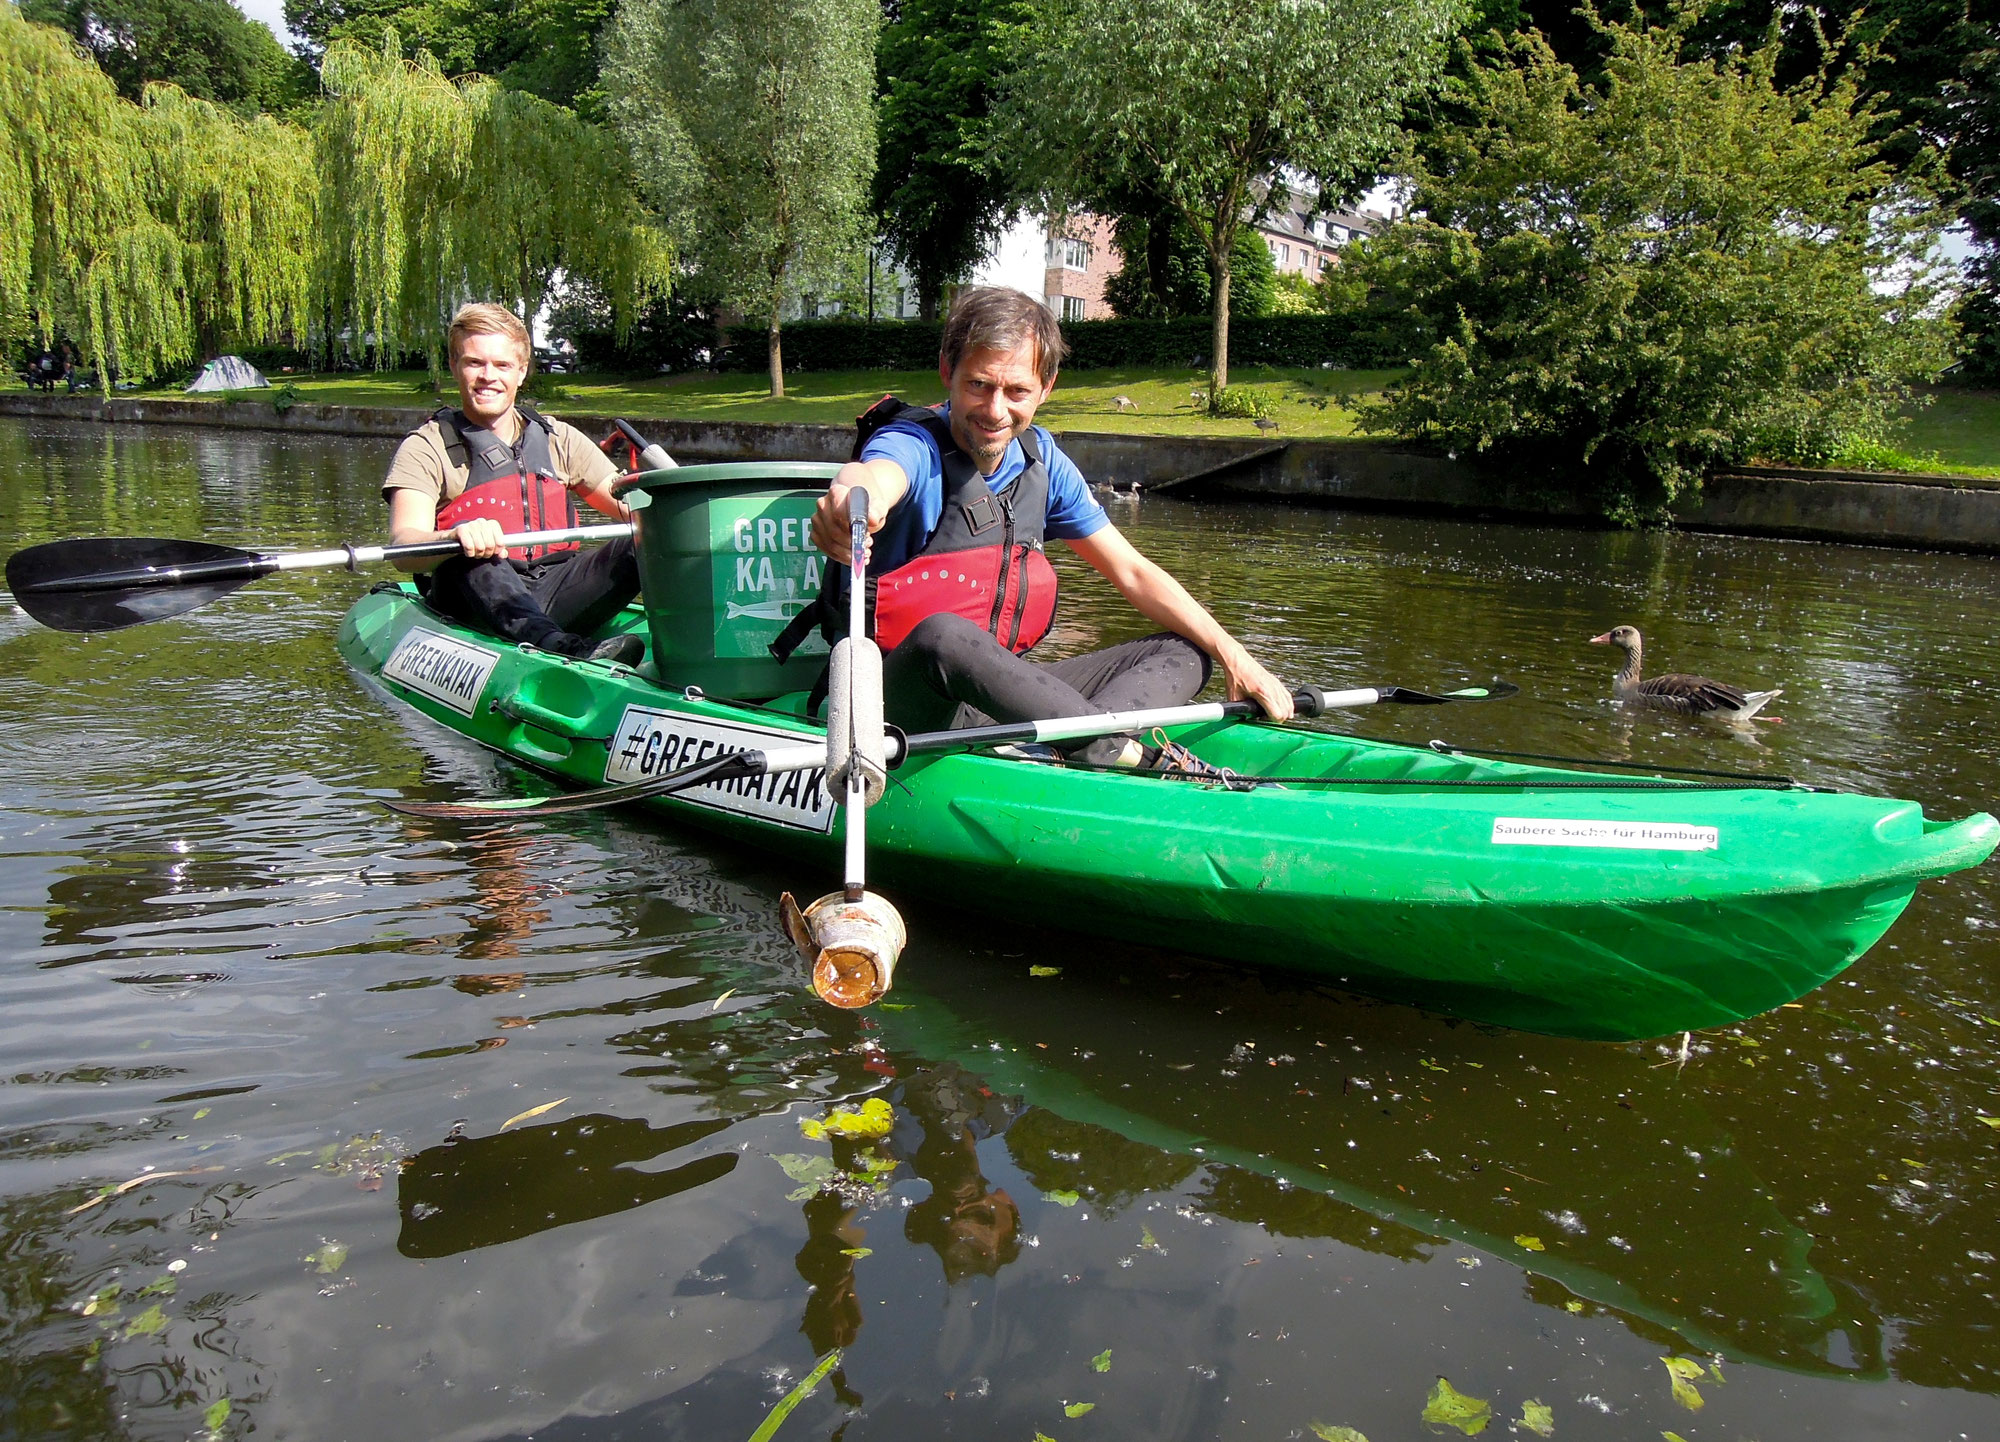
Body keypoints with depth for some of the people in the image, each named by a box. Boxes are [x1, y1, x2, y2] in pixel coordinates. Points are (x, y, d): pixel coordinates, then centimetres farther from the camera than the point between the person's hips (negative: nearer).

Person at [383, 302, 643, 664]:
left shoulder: (559, 439, 17)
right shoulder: (427, 447, 4)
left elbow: (631, 504, 9)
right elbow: (404, 547, -13)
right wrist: (457, 536, -37)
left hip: (558, 594, 3)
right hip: (474, 598, -3)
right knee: (468, 553, -35)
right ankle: (564, 648, -57)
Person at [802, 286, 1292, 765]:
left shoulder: (1043, 461, 5)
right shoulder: (914, 446, -13)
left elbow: (1132, 573, 9)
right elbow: (875, 476, -40)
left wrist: (1232, 655, 0)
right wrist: (851, 502, -65)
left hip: (996, 693, 7)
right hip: (900, 701, -7)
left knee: (1185, 653, -2)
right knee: (942, 635, -40)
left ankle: (1080, 752, -32)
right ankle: (1130, 754, -31)